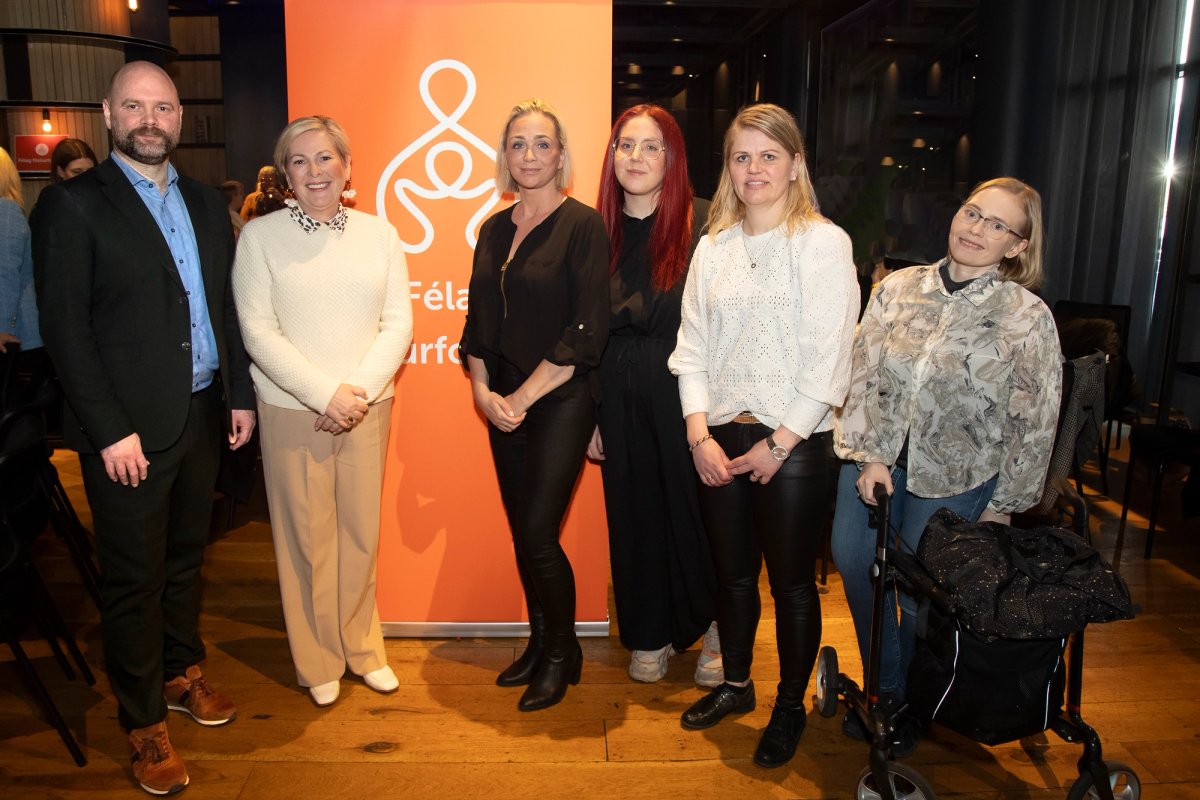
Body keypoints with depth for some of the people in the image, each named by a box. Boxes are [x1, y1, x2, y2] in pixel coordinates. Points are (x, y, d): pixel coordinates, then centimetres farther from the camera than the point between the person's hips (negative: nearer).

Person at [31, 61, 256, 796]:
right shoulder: (73, 205, -7)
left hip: (202, 414, 5)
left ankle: (181, 674, 39)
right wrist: (112, 431, -15)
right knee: (135, 580, 6)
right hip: (128, 429, -5)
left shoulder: (208, 204, 10)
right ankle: (144, 722, 23)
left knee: (186, 557, 19)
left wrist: (240, 392, 7)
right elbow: (65, 329, -11)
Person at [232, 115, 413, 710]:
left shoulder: (378, 233, 6)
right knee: (306, 539, 5)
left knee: (362, 533, 10)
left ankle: (362, 646, 30)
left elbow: (398, 322, 2)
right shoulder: (260, 236, -1)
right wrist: (326, 394, -14)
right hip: (292, 412, -2)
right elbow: (258, 331, -7)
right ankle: (318, 660, 24)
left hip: (367, 408, 2)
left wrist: (360, 391, -11)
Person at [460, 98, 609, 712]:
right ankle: (540, 642, 31)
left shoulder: (583, 226, -8)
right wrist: (483, 391, -1)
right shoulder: (494, 229, 11)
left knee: (538, 535, -5)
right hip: (503, 404, 6)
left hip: (561, 402, -6)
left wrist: (523, 396, -13)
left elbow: (587, 332, -14)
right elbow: (479, 321, 13)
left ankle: (562, 654, 19)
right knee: (521, 532, 12)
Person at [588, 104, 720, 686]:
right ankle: (649, 635, 30)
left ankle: (716, 627, 30)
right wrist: (590, 414, 5)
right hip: (620, 398, 4)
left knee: (695, 507, 6)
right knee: (634, 513, 11)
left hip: (687, 392, -3)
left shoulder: (702, 223, -7)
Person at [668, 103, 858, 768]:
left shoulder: (823, 242, -6)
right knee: (732, 575, 16)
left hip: (793, 445, -4)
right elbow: (692, 347, 7)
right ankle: (735, 685, 37)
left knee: (791, 584, 8)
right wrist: (700, 436, -4)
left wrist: (778, 444, -13)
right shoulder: (713, 247, 9)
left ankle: (790, 707, 28)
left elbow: (829, 358, -11)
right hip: (719, 443, 4)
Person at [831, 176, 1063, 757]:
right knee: (855, 561, 4)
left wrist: (1001, 507, -2)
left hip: (953, 479, -3)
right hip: (877, 460, 3)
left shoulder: (1029, 318, -8)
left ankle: (910, 703, 33)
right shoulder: (898, 288, -1)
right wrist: (869, 455, -8)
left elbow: (1033, 426, -4)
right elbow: (863, 375, 0)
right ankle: (884, 688, 30)